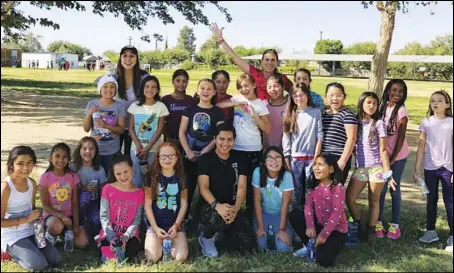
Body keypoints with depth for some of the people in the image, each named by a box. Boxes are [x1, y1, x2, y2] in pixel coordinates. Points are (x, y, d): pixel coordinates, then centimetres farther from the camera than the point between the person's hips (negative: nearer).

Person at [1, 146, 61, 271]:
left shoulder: (32, 183, -1)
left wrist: (37, 216, -7)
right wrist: (26, 219, -20)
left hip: (30, 231, 7)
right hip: (11, 236, -7)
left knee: (56, 260, 0)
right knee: (39, 265, -20)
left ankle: (17, 251, 18)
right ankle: (10, 252, 7)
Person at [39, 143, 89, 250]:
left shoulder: (73, 177, -2)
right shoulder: (45, 177, -10)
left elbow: (75, 203, -1)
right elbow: (45, 206, -11)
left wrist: (76, 224, -9)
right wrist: (61, 216, -26)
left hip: (69, 215, 2)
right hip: (51, 215, -2)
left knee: (83, 243, -17)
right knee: (57, 226, -38)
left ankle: (68, 232, 14)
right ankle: (50, 235, -3)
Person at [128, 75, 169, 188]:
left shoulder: (161, 106, -2)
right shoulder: (135, 106, 3)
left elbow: (160, 130, -5)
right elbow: (131, 128, 3)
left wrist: (147, 148, -11)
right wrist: (139, 146, -10)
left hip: (154, 149, -2)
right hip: (136, 148, 2)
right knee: (136, 180, 7)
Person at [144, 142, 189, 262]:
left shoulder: (181, 177, 4)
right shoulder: (152, 177, -1)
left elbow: (184, 204, 4)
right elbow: (147, 205, -3)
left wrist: (176, 225, -9)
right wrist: (155, 228, -12)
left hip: (176, 224, 1)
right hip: (155, 224, -1)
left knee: (181, 257, -20)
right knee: (152, 258, -22)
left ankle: (170, 243, 13)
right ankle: (162, 243, 11)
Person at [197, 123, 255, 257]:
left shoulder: (239, 160, 7)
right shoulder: (205, 159, -4)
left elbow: (241, 188, -3)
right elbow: (203, 188, -12)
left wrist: (235, 208, -24)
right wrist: (217, 205, -32)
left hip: (231, 207, 4)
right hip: (210, 206, -4)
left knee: (247, 244, -12)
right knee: (218, 218, -40)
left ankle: (223, 231, 21)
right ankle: (206, 236, -2)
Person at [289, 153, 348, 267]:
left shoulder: (337, 187, -20)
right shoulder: (313, 185, 1)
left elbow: (336, 213, -23)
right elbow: (308, 205, -5)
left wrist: (324, 234, -25)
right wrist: (310, 226, -21)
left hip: (336, 229, -6)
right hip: (319, 224, 6)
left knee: (323, 260, -24)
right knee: (294, 215, -12)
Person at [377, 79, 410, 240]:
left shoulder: (401, 110, -12)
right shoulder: (382, 107, 4)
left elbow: (401, 137, -13)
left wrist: (392, 158, -13)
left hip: (398, 156, -4)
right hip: (382, 154, 4)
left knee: (394, 189, 4)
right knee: (381, 189, 6)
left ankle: (395, 225, 14)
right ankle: (378, 222, 15)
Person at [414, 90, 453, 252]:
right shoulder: (426, 123, 2)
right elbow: (421, 147, 4)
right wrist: (416, 169, 1)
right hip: (430, 168, 3)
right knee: (431, 200, 13)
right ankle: (431, 231, 25)